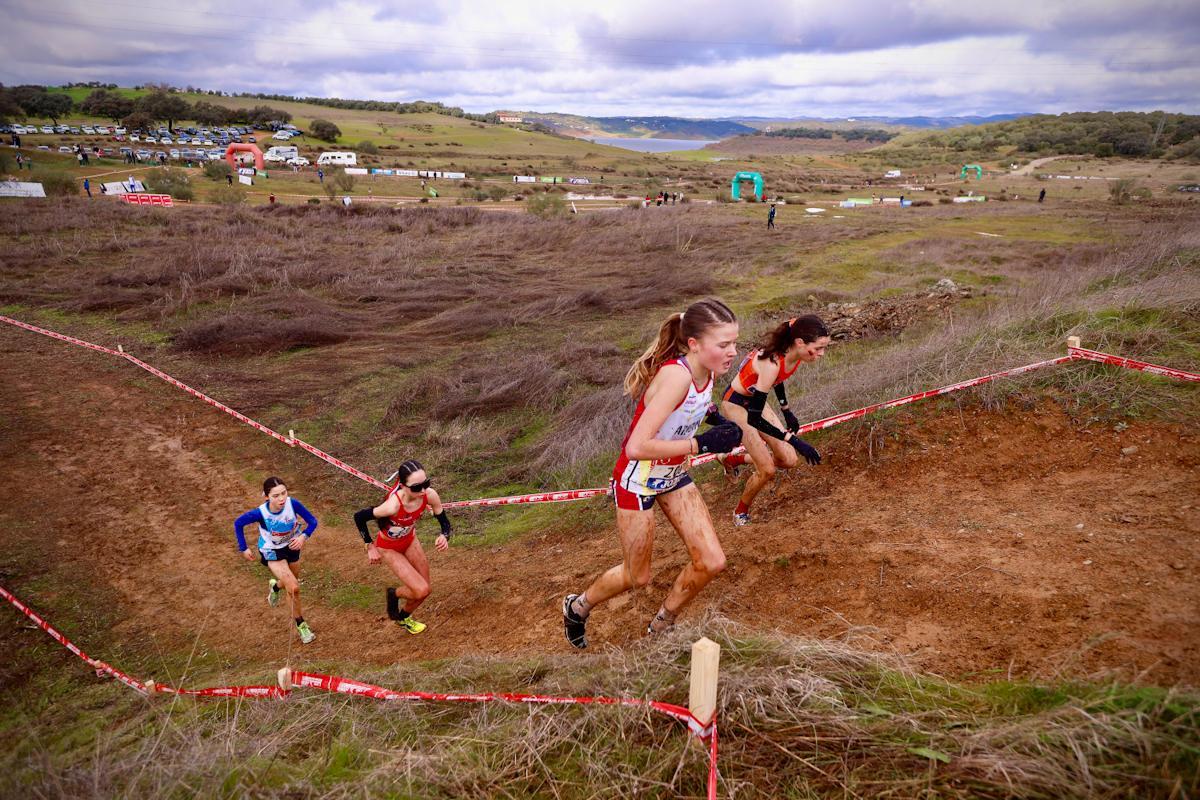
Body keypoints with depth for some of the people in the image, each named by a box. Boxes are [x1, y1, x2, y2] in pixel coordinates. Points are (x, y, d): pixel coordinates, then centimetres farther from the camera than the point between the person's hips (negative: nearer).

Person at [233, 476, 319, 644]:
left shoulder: (293, 504, -31)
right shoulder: (260, 513, -34)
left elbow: (312, 521, -19)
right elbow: (238, 523, -14)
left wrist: (303, 536, -37)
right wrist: (243, 548, -9)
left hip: (291, 546, 3)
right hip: (272, 552, -3)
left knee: (291, 583, 25)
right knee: (294, 588, -15)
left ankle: (275, 586, 62)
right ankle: (300, 625, 9)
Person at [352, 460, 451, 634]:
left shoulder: (430, 495, -28)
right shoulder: (393, 505, -41)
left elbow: (444, 522, -13)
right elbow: (359, 517, -26)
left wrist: (444, 536, -35)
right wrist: (370, 547, -17)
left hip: (409, 540, 5)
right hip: (388, 548, -5)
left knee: (424, 588, 11)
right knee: (421, 590, -13)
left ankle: (404, 617, 42)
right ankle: (393, 594, 20)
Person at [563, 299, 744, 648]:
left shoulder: (705, 370, -11)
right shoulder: (676, 375, -35)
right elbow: (637, 447, -40)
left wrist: (715, 417, -5)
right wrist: (702, 443, -33)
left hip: (674, 475, 7)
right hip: (638, 479, -7)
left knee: (711, 562, 1)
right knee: (638, 577, 10)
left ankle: (660, 628, 26)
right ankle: (577, 607, 40)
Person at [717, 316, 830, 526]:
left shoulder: (793, 353, -14)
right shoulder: (772, 364, -38)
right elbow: (754, 419, -33)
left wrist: (786, 412, 18)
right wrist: (794, 440, -33)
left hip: (755, 400, 8)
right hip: (736, 404, -8)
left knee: (789, 460, 2)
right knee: (767, 469, -8)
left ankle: (733, 459, 25)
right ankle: (741, 513, 19)